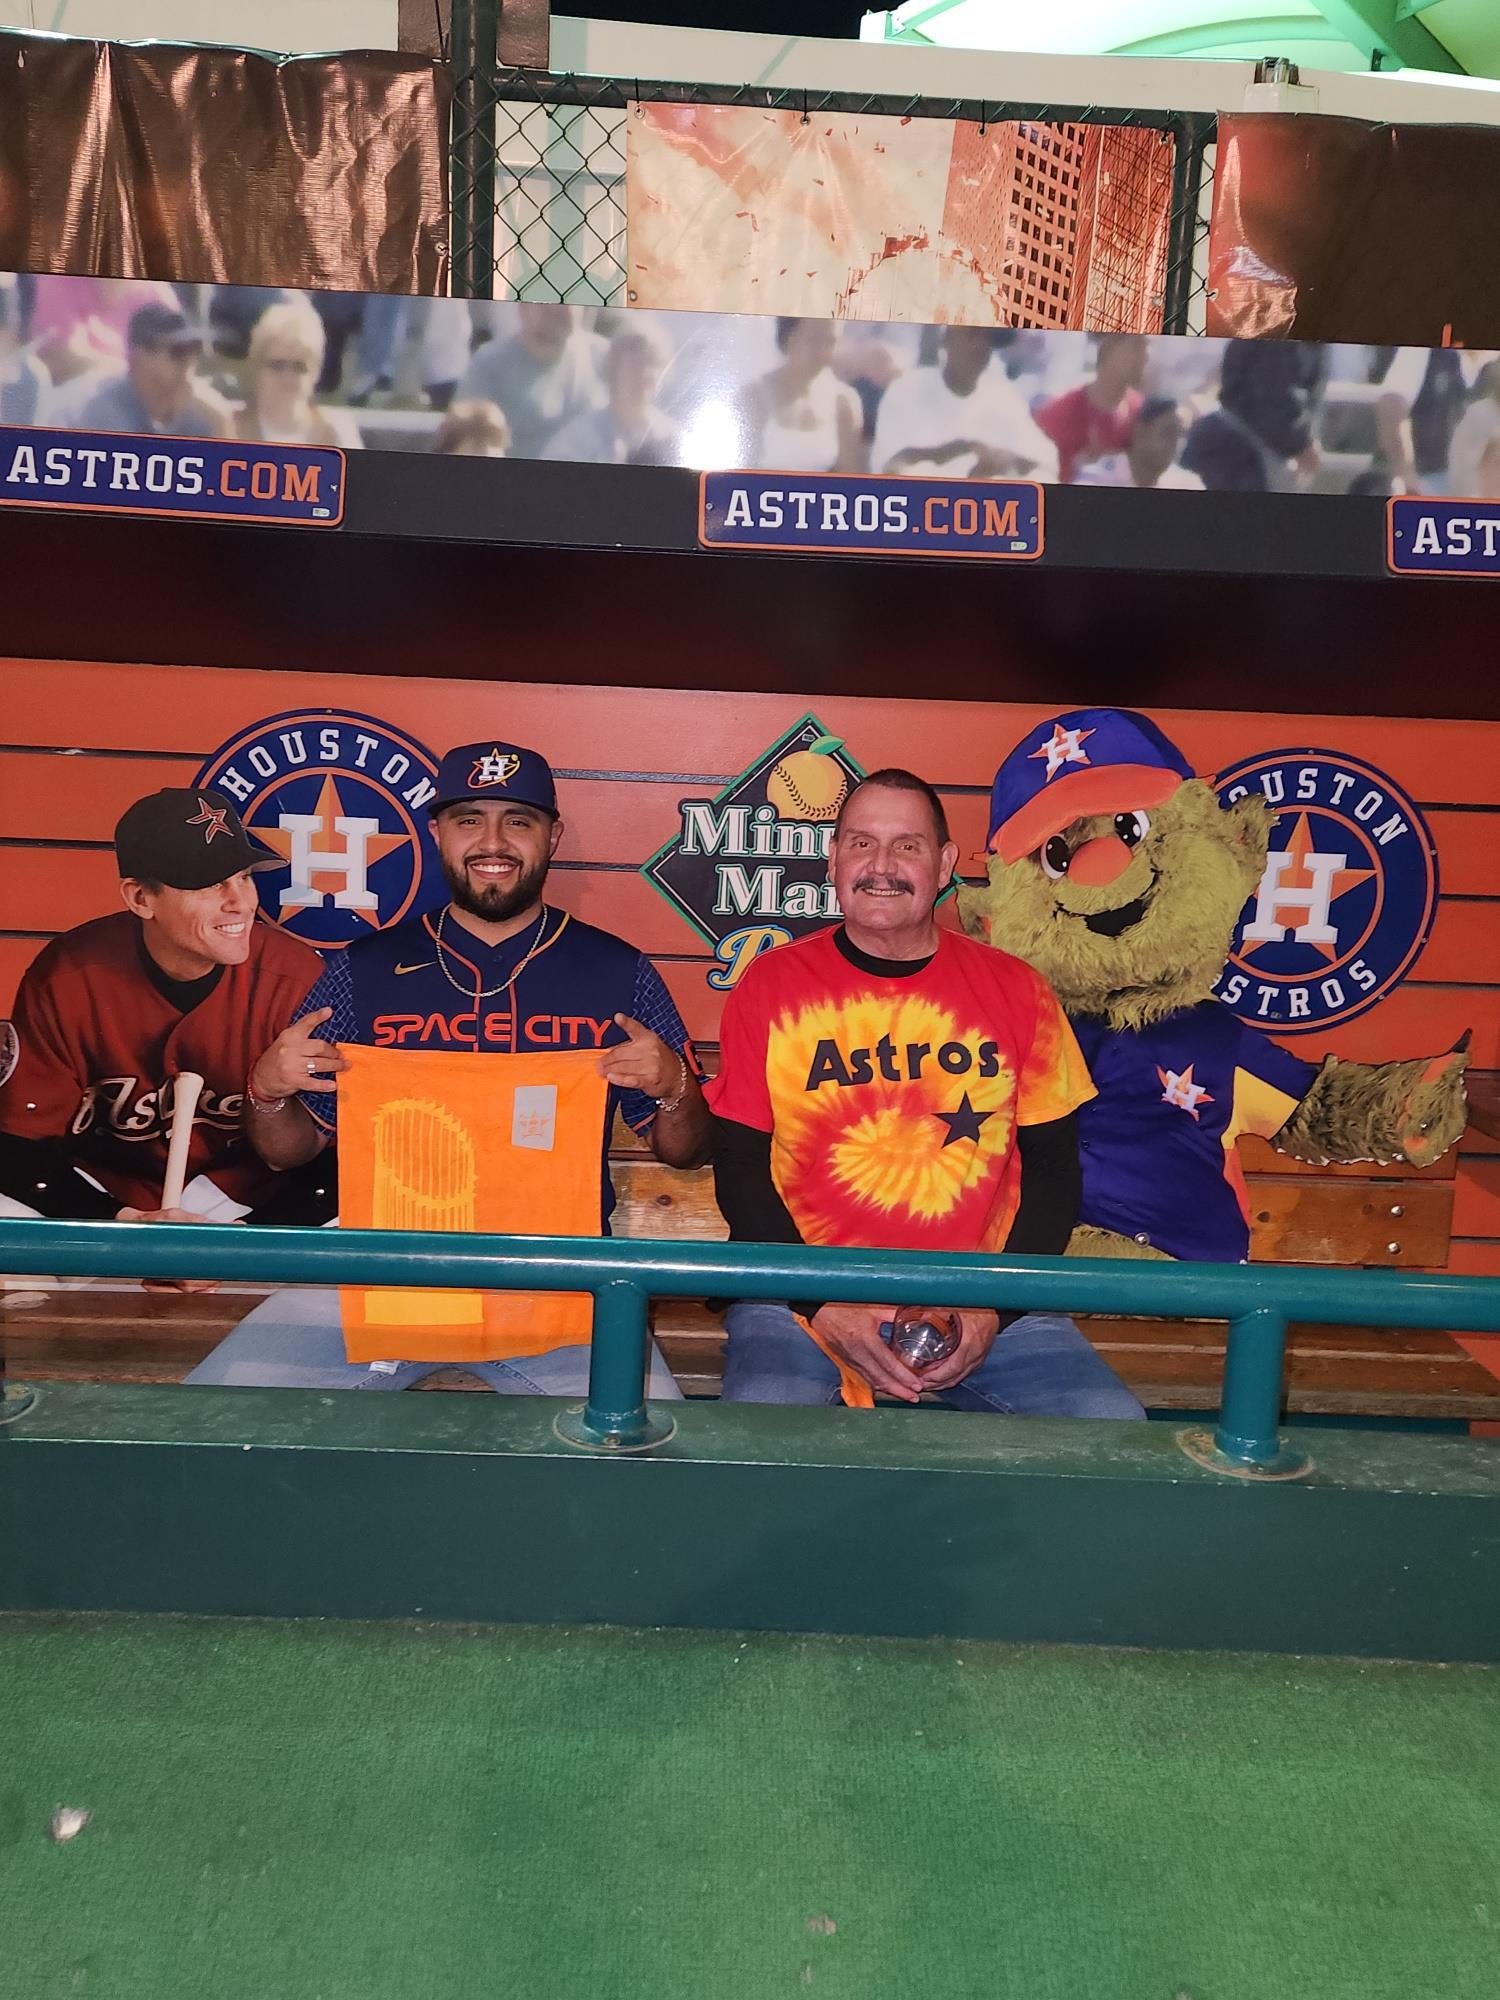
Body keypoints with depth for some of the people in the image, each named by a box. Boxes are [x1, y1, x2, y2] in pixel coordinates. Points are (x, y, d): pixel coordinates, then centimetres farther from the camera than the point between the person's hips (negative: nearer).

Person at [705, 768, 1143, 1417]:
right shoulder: (769, 985, 3)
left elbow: (1053, 1169, 8)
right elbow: (741, 1170, 2)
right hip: (804, 1296, -1)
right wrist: (823, 1306, -11)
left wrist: (993, 1308, -7)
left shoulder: (1015, 990, 6)